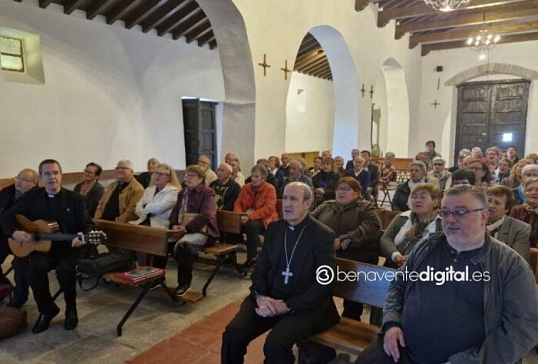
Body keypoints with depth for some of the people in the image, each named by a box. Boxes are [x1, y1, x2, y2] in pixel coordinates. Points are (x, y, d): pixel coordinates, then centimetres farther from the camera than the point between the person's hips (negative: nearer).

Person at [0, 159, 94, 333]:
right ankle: (47, 310, -2)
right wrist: (14, 232, -10)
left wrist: (83, 237, -26)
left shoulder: (75, 198, 0)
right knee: (35, 268, -29)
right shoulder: (31, 197, 5)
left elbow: (87, 224, -3)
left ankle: (71, 309, -2)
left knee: (65, 269, -32)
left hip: (69, 248, -2)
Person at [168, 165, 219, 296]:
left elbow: (205, 215, -18)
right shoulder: (182, 193, 21)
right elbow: (175, 211, 16)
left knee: (182, 245, -35)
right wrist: (174, 225, -6)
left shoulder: (207, 193, -5)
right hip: (183, 230, 7)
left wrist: (187, 227, -26)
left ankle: (185, 283, -19)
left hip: (202, 231, -7)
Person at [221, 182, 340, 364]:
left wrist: (287, 306, -18)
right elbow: (260, 269, 8)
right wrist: (260, 296, -12)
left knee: (275, 343, -29)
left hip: (305, 305, -4)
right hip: (269, 298, 4)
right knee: (232, 333, -18)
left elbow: (323, 284, -11)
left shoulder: (324, 235, -8)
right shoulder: (274, 228, 7)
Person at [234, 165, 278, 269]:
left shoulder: (270, 189, -9)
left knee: (251, 225, -36)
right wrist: (240, 215, -16)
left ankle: (252, 258, -21)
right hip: (247, 218, 5)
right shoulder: (246, 187, 9)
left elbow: (268, 209, -19)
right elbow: (238, 203, 8)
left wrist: (250, 217, -29)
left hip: (264, 219, -5)